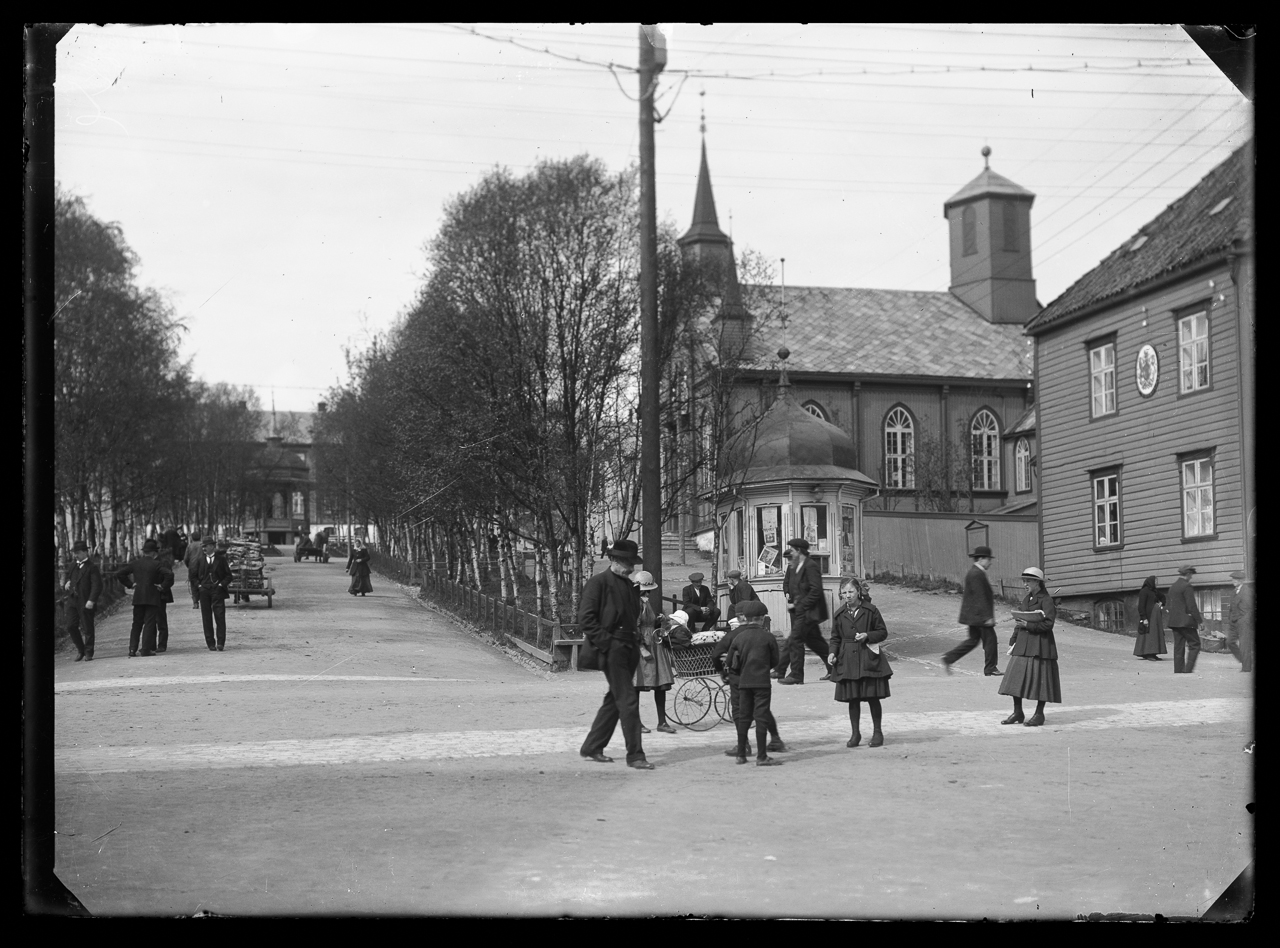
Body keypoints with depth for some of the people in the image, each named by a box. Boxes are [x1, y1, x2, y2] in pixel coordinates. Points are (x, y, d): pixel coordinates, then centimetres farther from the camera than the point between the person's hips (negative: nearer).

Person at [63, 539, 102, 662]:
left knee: (87, 628, -1)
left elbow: (97, 585, -14)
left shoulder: (92, 567, -7)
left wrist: (91, 600, -23)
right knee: (71, 627, 4)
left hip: (85, 603, -7)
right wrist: (67, 582, 7)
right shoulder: (75, 566, 17)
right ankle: (81, 651, 19)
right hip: (72, 601, 7)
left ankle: (88, 654, 8)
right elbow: (68, 577, 32)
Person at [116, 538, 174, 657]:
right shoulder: (156, 564, -8)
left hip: (138, 597, 4)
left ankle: (132, 649, 5)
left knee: (136, 623, 12)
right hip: (152, 597, -4)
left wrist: (129, 584, 8)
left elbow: (119, 573, 4)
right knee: (149, 623, 0)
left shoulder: (135, 563, 4)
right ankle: (146, 649, -4)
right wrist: (163, 586, -8)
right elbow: (169, 574, -19)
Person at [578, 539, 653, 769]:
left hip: (629, 648, 8)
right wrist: (605, 643, -17)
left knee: (614, 699, 13)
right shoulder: (598, 582, -7)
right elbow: (585, 618, -13)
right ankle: (635, 755, -6)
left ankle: (592, 748, 24)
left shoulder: (631, 586, 17)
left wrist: (636, 643, 14)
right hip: (612, 648, -8)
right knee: (628, 701, -10)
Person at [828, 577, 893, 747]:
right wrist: (833, 653, -4)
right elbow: (835, 637, 12)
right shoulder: (840, 614, 5)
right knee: (852, 698, 4)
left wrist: (868, 635, -14)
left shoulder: (870, 611, -3)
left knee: (873, 697, 1)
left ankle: (877, 732, 15)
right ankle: (855, 733, 15)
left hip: (869, 660, -2)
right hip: (847, 661, 2)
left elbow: (883, 632, 3)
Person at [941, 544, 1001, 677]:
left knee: (973, 640, 14)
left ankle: (948, 659, 11)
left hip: (973, 615, 11)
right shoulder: (977, 575, -19)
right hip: (979, 615, -11)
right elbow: (980, 597, -22)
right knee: (989, 638, -1)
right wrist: (987, 616, -22)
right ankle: (990, 668, 7)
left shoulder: (974, 572, 14)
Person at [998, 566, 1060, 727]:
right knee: (1015, 677, 5)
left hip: (1040, 645, -7)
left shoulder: (1046, 600, -9)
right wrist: (1013, 641, 14)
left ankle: (1039, 714, 8)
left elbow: (1048, 623, -17)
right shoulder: (1026, 599, 15)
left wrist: (1027, 625, -20)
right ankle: (1017, 713, 13)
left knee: (1040, 679, -1)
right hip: (1023, 644, 7)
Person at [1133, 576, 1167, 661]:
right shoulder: (1144, 591, -12)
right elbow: (1141, 606, -17)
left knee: (1156, 634, 7)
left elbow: (1163, 596, 32)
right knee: (1148, 634, -10)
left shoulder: (1154, 591, 13)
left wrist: (1161, 603, 11)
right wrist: (1144, 618, -22)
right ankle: (1147, 654, -10)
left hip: (1155, 617, 9)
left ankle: (1152, 654, 8)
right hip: (1148, 616, -9)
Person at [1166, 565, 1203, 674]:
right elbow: (1192, 606, -16)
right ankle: (1188, 670, -11)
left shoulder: (1172, 586, 13)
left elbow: (1168, 604, 18)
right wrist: (1199, 620, -12)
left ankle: (1178, 671, 7)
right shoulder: (1186, 586, -13)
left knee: (1178, 647, 9)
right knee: (1194, 644, -2)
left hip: (1174, 620, 8)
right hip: (1186, 621, -8)